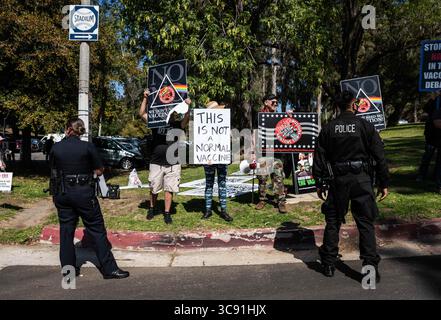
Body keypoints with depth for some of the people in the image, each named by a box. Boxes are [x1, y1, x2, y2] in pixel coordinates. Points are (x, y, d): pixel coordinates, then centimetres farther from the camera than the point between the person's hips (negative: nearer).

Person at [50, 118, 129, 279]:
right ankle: (109, 269, 6)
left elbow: (54, 171, 10)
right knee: (97, 230, 3)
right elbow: (99, 171, -5)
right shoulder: (87, 147, -10)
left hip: (62, 192, 4)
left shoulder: (55, 148, 0)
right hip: (83, 192, -3)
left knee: (66, 230, 13)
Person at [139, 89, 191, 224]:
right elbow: (142, 114, -2)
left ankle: (167, 213, 14)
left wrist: (188, 106, -28)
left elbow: (186, 119, -15)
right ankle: (152, 209, 34)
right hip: (156, 163, 1)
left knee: (169, 189, 4)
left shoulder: (177, 125, 3)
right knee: (154, 189, 12)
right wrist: (145, 98, -9)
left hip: (172, 164, -1)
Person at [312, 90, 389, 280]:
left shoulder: (328, 129, 3)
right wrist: (383, 183, 5)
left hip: (338, 180, 2)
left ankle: (328, 264, 19)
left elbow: (319, 158, 4)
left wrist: (319, 184, 11)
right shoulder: (366, 126, -3)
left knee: (333, 222, 11)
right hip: (362, 179, -1)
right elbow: (380, 157, -2)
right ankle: (371, 267, 6)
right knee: (366, 223, 6)